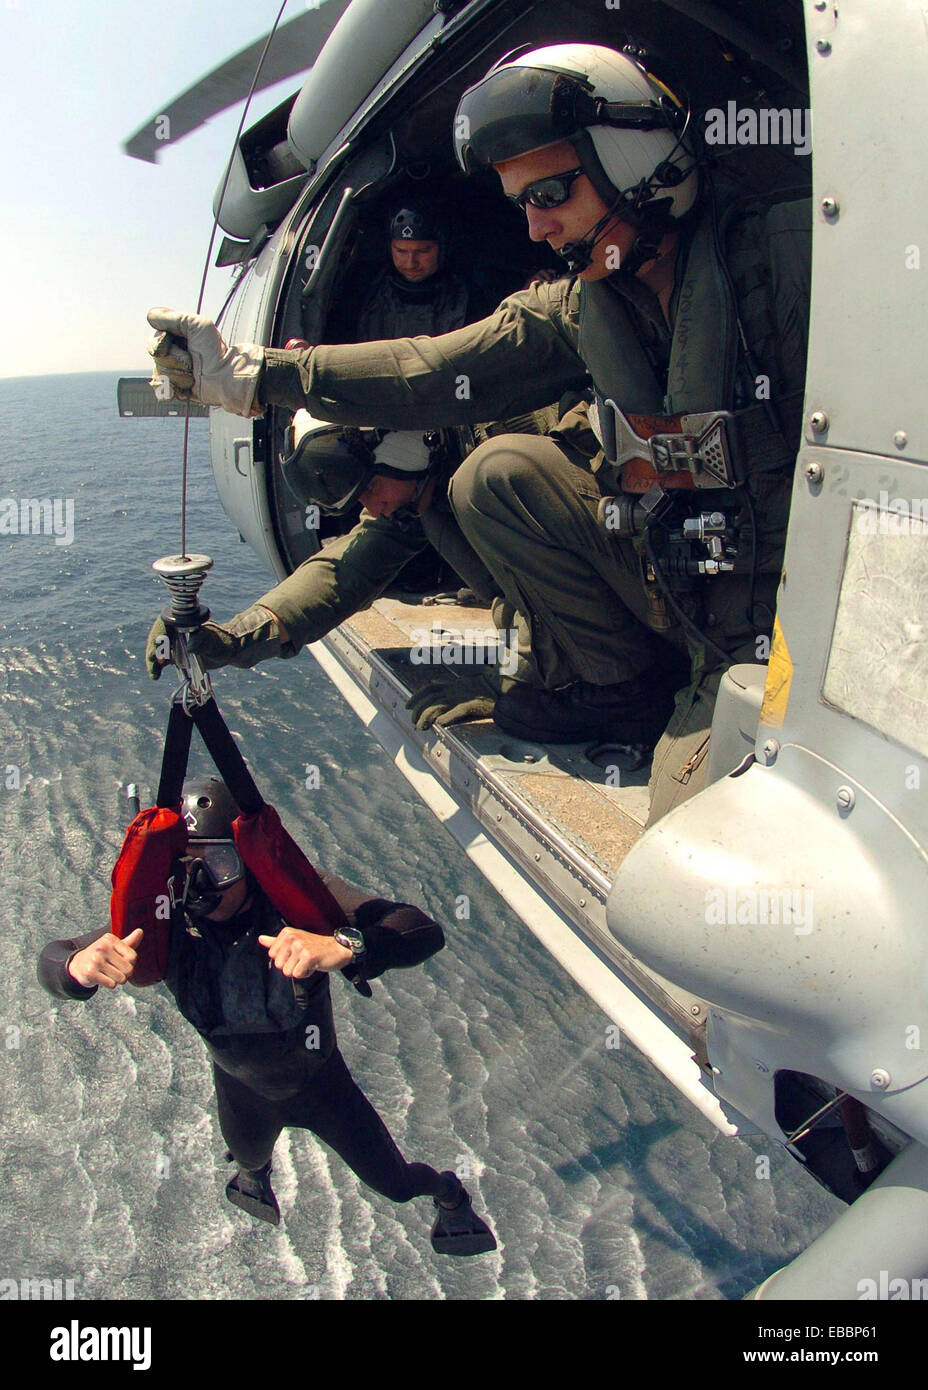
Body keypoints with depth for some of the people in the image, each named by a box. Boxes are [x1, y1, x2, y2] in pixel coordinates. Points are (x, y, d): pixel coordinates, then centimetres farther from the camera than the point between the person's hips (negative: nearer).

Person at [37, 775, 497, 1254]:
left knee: (395, 1183, 15)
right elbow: (52, 961, -23)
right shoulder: (162, 923, -32)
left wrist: (344, 946, -69)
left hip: (320, 1082, -3)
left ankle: (447, 1193, 52)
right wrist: (78, 966, -48)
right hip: (240, 1089, 3)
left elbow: (422, 931, -48)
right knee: (249, 1159, 36)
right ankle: (255, 1175, 76)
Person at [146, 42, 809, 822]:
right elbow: (436, 371, 2)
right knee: (497, 477, -6)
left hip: (791, 612, -5)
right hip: (678, 576, 6)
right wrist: (249, 375, 1)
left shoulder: (788, 255, -17)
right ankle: (614, 685, 3)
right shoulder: (583, 306, 2)